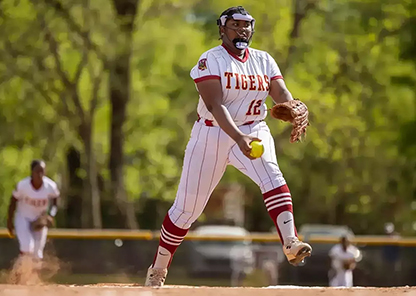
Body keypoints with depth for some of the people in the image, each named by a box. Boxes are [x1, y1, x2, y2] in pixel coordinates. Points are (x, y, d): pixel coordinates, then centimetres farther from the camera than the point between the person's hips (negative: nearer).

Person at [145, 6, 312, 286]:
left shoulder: (264, 61, 6)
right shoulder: (211, 60, -9)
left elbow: (282, 95, -5)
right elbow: (215, 105, -22)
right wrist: (239, 138, -37)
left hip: (253, 130, 3)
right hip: (212, 134, -3)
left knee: (271, 176, -29)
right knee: (187, 208, 2)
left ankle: (290, 243, -39)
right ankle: (158, 269, 21)